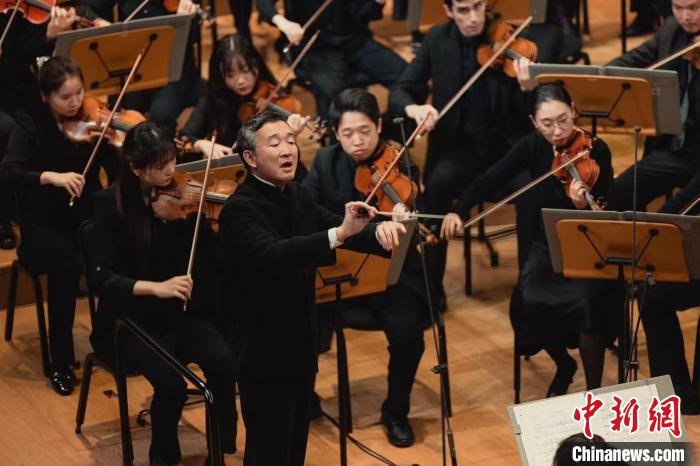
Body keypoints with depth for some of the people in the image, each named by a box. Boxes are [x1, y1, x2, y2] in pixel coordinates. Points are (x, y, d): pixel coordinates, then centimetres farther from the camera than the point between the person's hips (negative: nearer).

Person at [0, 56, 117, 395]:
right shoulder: (31, 124, -5)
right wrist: (51, 176, -35)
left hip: (87, 216, 2)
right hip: (44, 223, -2)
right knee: (66, 262, -33)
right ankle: (60, 362, -19)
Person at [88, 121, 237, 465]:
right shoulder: (111, 203, -10)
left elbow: (212, 259, -6)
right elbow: (100, 277, -19)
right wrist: (155, 287, -33)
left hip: (183, 315, 3)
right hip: (131, 320, -3)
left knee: (223, 361, -27)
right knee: (171, 381, -28)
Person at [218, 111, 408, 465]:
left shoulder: (297, 196, 7)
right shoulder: (239, 210, -19)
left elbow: (342, 230, 1)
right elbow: (273, 255, -36)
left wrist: (378, 230, -22)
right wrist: (338, 233, -47)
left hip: (300, 344, 8)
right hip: (265, 352, -8)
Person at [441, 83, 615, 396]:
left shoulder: (595, 151, -11)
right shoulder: (533, 147, -4)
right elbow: (490, 179, -2)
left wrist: (585, 207, -36)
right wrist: (458, 211, -17)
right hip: (544, 246, 3)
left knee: (588, 301, -32)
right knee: (529, 304, -25)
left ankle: (593, 389, -9)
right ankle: (564, 365, 8)